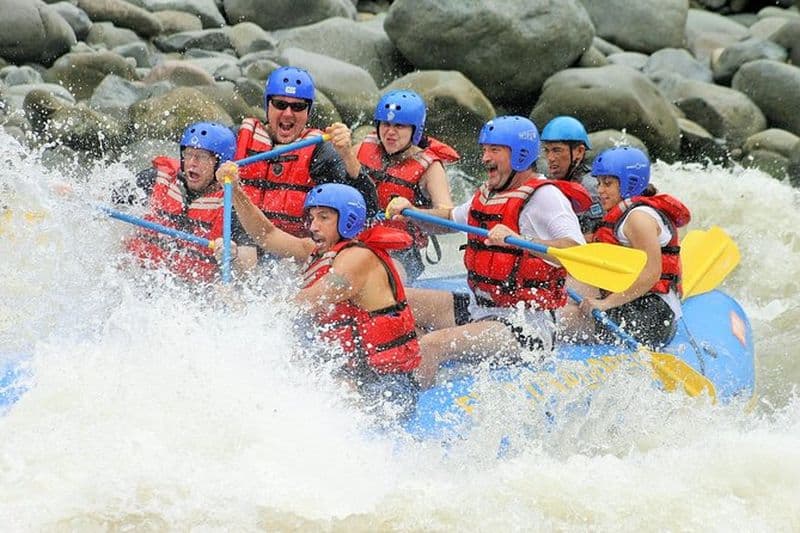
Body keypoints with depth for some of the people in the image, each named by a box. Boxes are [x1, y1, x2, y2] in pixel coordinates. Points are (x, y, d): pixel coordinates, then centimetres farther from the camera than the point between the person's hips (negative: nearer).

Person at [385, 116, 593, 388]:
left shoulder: (546, 197, -14)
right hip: (477, 308, 10)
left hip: (525, 327, -10)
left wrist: (517, 240, -41)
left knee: (430, 346, -27)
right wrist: (411, 211, 17)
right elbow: (452, 218, 34)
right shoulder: (488, 194, 14)